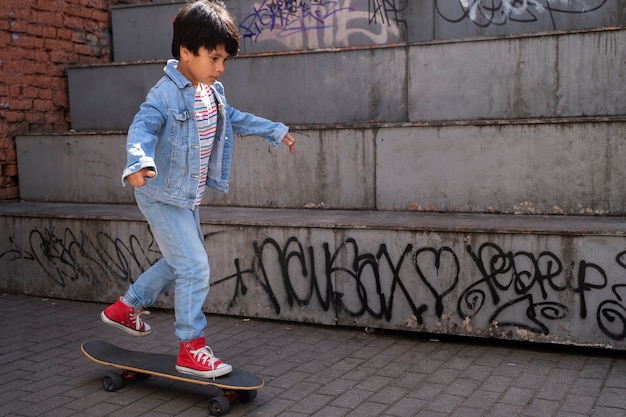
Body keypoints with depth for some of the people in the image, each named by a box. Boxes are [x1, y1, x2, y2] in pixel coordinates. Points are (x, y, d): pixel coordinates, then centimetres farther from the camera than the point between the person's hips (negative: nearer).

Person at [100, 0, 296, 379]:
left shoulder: (213, 91, 4)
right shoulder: (165, 94, -22)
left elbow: (232, 118, 21)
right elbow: (143, 128, -34)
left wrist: (275, 131, 27)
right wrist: (140, 162, -55)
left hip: (188, 197, 9)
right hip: (162, 197, -9)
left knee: (179, 262, 21)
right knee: (195, 267, -9)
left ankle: (127, 307, 40)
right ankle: (192, 350, 4)